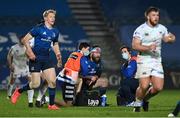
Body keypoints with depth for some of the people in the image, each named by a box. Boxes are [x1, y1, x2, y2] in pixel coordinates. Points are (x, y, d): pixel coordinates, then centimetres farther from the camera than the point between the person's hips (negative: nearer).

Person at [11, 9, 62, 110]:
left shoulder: (55, 32, 10)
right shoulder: (39, 29, -9)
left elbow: (55, 44, 26)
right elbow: (25, 40, -9)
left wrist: (58, 54, 8)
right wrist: (30, 52, -21)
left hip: (46, 58, 6)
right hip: (36, 58, -6)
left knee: (53, 81, -8)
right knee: (36, 84, -6)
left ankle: (51, 104, 3)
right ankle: (19, 91, 22)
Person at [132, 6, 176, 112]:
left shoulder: (162, 28, 8)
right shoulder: (140, 30, -9)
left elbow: (166, 39, 24)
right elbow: (135, 45, -16)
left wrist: (171, 39, -1)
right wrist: (148, 48, -29)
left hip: (157, 61, 5)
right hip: (144, 61, -5)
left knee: (158, 87, -4)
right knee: (144, 86, -15)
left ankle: (145, 98, 26)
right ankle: (138, 104, 11)